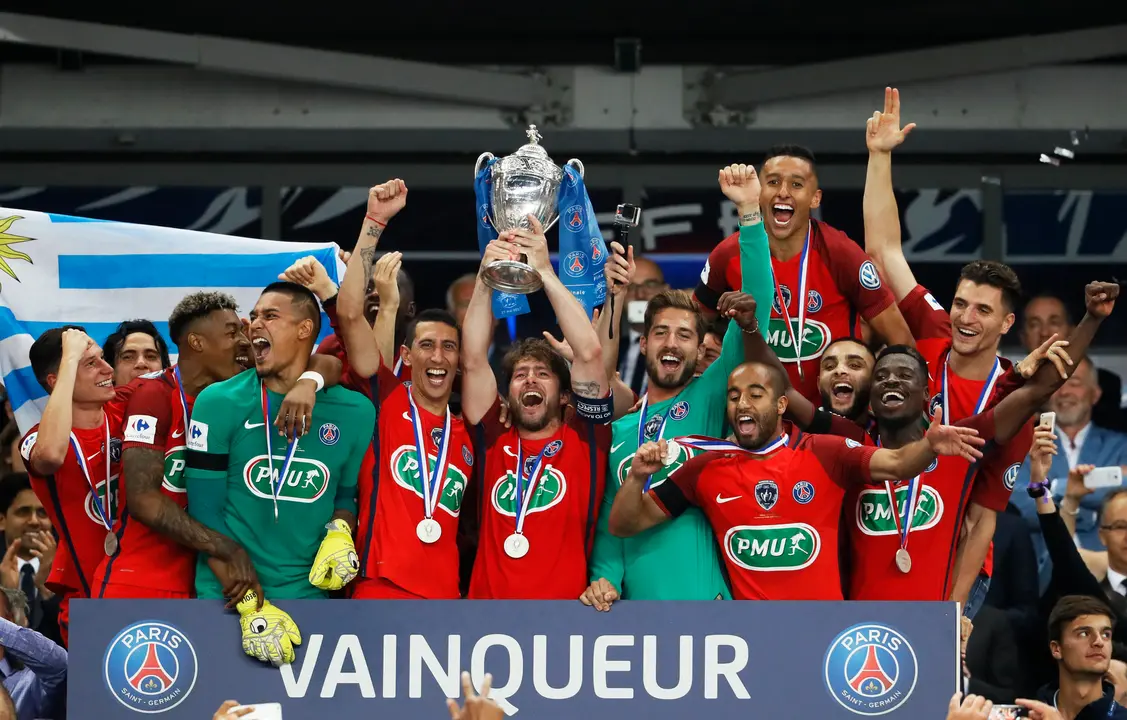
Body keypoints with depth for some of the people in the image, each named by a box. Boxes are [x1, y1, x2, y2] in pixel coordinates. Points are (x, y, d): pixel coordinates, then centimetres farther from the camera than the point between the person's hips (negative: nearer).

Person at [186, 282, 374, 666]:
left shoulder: (353, 413, 3)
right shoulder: (219, 404, -3)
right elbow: (205, 515, -5)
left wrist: (340, 533, -7)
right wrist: (250, 606, -13)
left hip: (308, 592, 1)